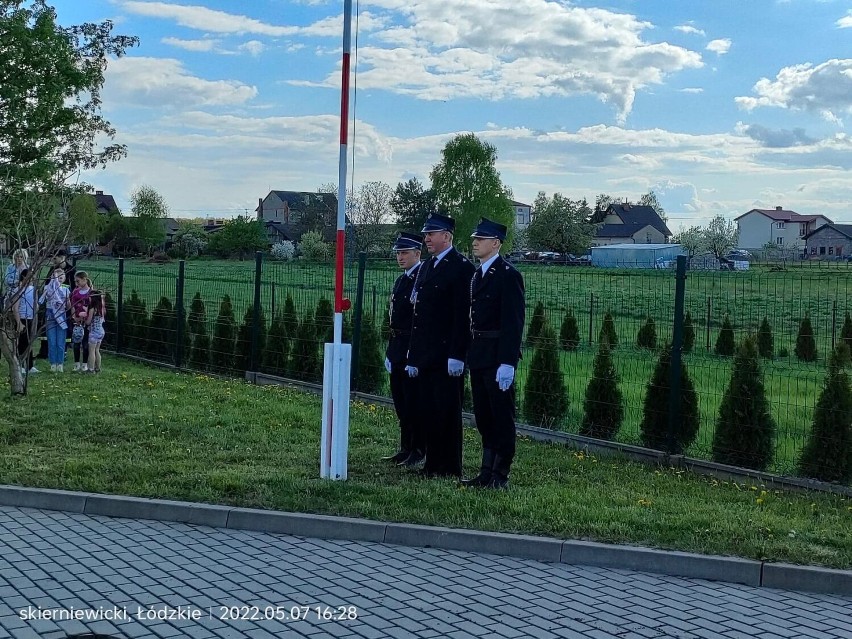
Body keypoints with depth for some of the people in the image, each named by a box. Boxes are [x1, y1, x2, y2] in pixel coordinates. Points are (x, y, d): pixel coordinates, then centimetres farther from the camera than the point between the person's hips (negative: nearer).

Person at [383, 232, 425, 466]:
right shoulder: (401, 280, 16)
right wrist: (390, 350, 16)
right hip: (397, 347, 9)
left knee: (413, 402, -4)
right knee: (401, 402, 13)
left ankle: (418, 451, 4)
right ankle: (406, 447, 22)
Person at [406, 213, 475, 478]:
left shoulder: (462, 267, -8)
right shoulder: (426, 268, 17)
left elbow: (462, 315, -14)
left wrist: (456, 356, -19)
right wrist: (413, 356, 16)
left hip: (447, 354, -8)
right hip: (426, 355, 8)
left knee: (447, 411, -3)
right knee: (428, 411, 10)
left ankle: (450, 467, 4)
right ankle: (433, 464, 17)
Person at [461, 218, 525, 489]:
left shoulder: (508, 275, -11)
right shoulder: (477, 275, 15)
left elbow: (513, 322, -16)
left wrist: (507, 362, -21)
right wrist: (469, 354, 12)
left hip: (497, 358, -9)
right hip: (478, 357, 9)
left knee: (502, 416, -1)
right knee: (483, 417, 13)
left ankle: (500, 475, 5)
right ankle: (487, 472, 21)